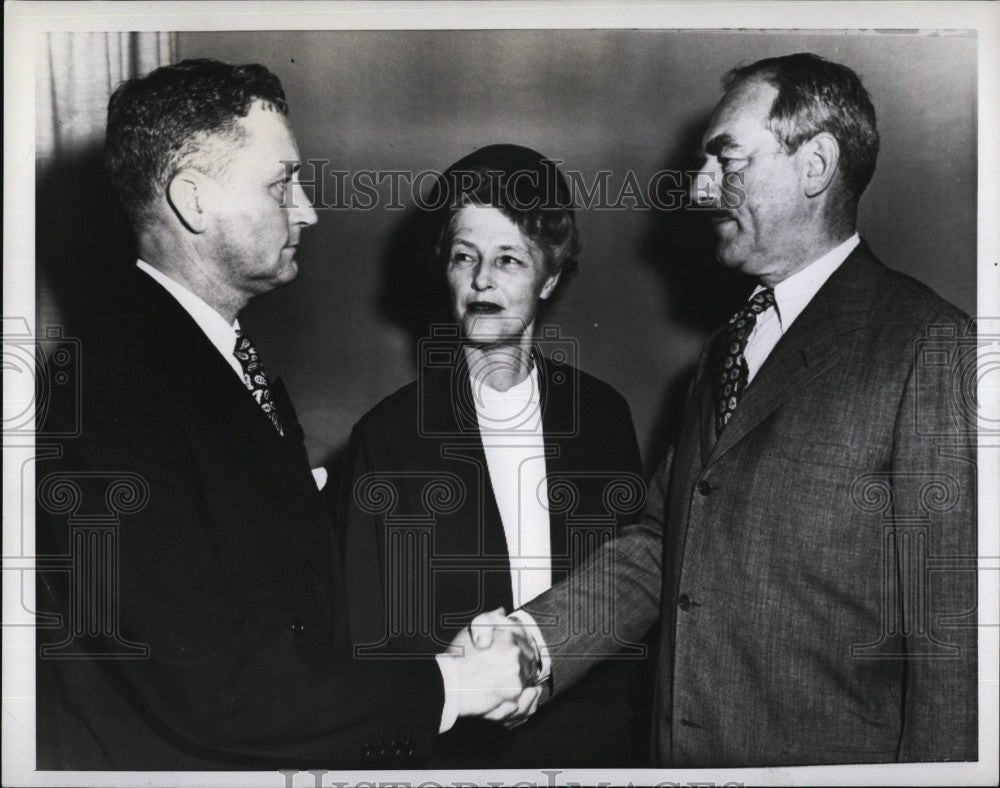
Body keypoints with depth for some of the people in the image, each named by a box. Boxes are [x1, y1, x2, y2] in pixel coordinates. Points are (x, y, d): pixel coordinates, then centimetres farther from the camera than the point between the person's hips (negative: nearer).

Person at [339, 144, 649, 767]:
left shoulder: (605, 414, 0)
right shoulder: (387, 436, -8)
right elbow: (373, 639, -4)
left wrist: (638, 734, -2)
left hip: (598, 742, 2)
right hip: (455, 748, -2)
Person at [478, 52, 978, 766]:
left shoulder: (930, 347, -14)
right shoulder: (730, 346, 12)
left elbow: (952, 623, -16)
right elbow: (660, 545, 6)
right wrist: (534, 642, -6)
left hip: (837, 756, -7)